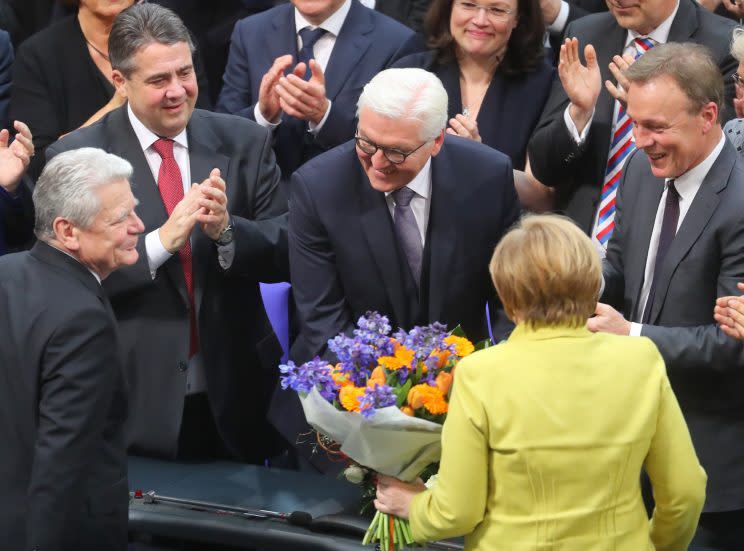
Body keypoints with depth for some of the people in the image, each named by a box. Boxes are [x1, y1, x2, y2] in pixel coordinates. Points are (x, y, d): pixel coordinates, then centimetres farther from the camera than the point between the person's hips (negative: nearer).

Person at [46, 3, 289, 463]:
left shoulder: (244, 142, 0)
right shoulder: (75, 158, -7)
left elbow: (287, 253, -2)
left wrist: (227, 230, -21)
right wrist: (161, 241, -26)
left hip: (235, 396, 3)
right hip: (135, 403, -3)